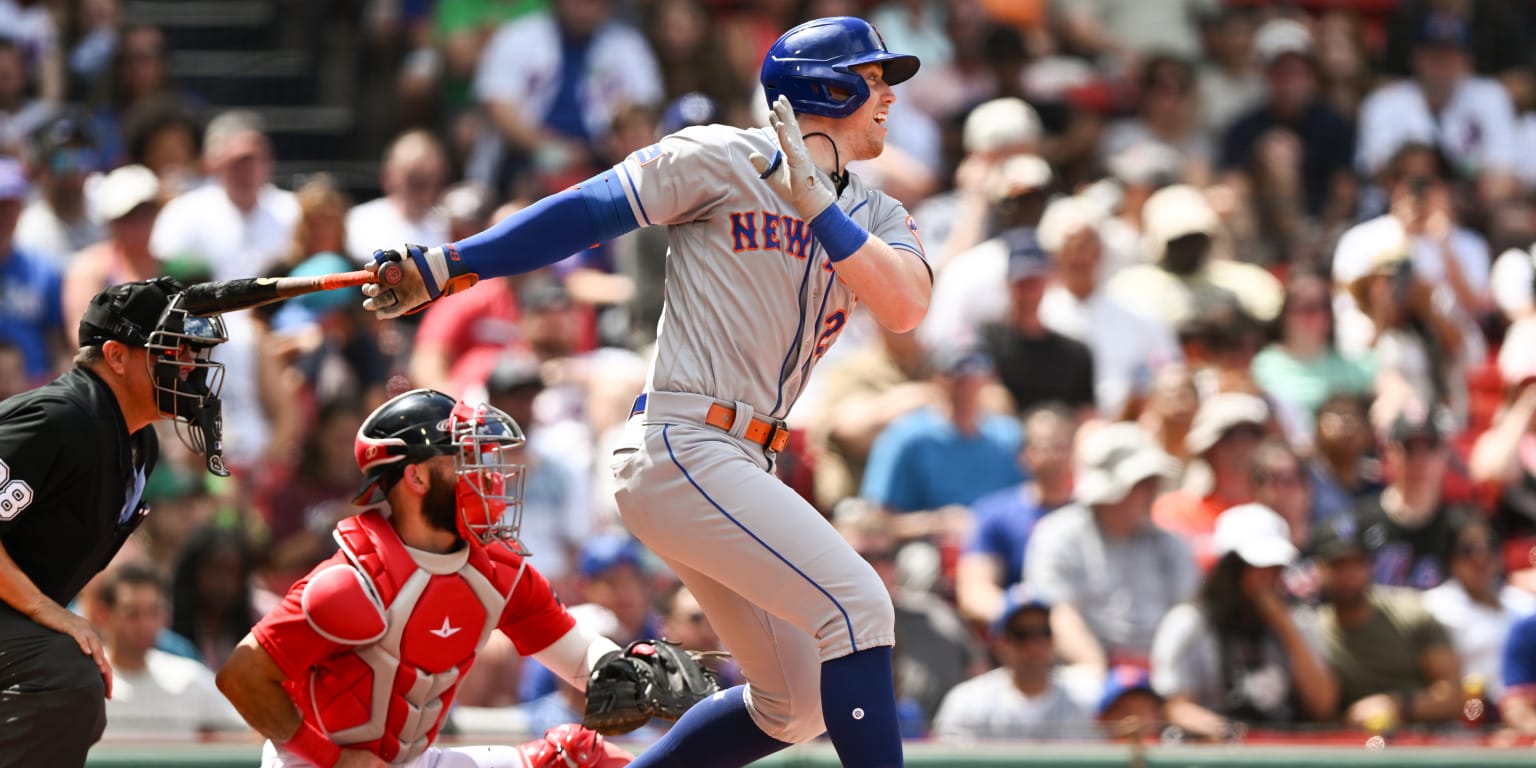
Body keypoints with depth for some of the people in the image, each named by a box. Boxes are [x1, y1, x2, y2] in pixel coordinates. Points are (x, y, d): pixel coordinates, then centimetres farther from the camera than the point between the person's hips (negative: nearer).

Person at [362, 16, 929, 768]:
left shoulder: (876, 217, 15)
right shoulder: (722, 159, -3)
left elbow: (906, 306, -5)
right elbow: (584, 211, -2)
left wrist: (817, 207, -14)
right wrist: (444, 268, -6)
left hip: (741, 471, 9)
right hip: (679, 446, -9)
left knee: (793, 706, 12)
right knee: (857, 605, -20)